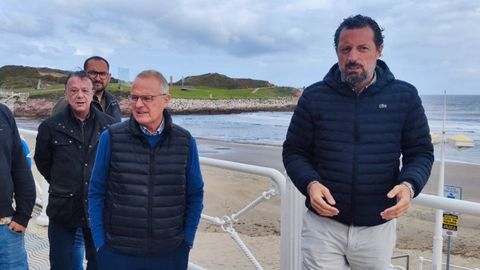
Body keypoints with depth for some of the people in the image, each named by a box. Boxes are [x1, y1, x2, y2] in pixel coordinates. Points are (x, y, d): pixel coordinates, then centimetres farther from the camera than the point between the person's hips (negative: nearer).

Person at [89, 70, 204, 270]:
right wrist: (100, 242, -2)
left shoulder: (185, 141, -2)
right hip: (117, 253, -1)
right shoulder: (111, 138, -5)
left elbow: (194, 195, 5)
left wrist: (187, 240, 2)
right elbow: (97, 193, 0)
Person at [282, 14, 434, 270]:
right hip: (322, 224, -1)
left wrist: (408, 185, -18)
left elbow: (420, 152, 3)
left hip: (378, 227, 2)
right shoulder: (314, 97, -4)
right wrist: (310, 184, -18)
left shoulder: (405, 96, -3)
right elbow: (294, 152, 1)